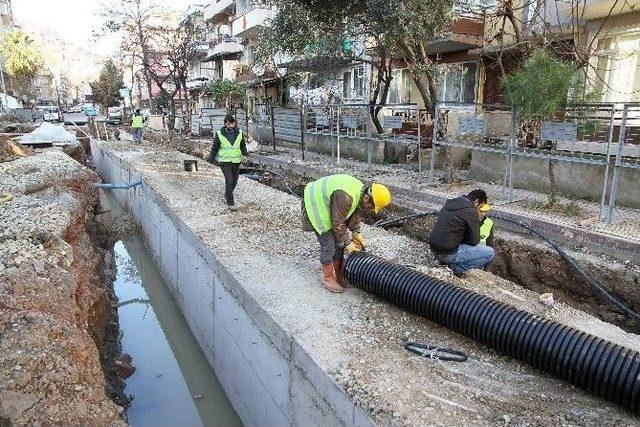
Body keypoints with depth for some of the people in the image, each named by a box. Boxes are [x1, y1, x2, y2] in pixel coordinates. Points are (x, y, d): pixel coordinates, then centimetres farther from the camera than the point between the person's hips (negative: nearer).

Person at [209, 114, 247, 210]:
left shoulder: (239, 133, -2)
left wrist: (244, 154, -3)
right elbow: (215, 147, 3)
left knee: (234, 181, 12)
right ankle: (230, 202, -5)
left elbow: (243, 145, 10)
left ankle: (227, 195, 40)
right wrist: (212, 158, 9)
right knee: (229, 181, -14)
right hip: (225, 162, -3)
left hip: (236, 161, 4)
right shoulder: (219, 134, -8)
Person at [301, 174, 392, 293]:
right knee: (328, 245, -9)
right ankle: (328, 278, 7)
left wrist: (356, 233, 2)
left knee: (339, 242, 9)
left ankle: (339, 276, 21)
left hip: (327, 207, 9)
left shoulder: (361, 191, -7)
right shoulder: (345, 197, -36)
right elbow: (338, 223, -27)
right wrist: (347, 243, -17)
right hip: (316, 207, -9)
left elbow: (355, 213, 8)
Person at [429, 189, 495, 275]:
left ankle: (447, 262, 14)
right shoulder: (471, 212, -14)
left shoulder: (451, 203, 10)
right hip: (448, 254, -9)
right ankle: (456, 268, -2)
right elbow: (474, 241, -8)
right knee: (490, 253, -2)